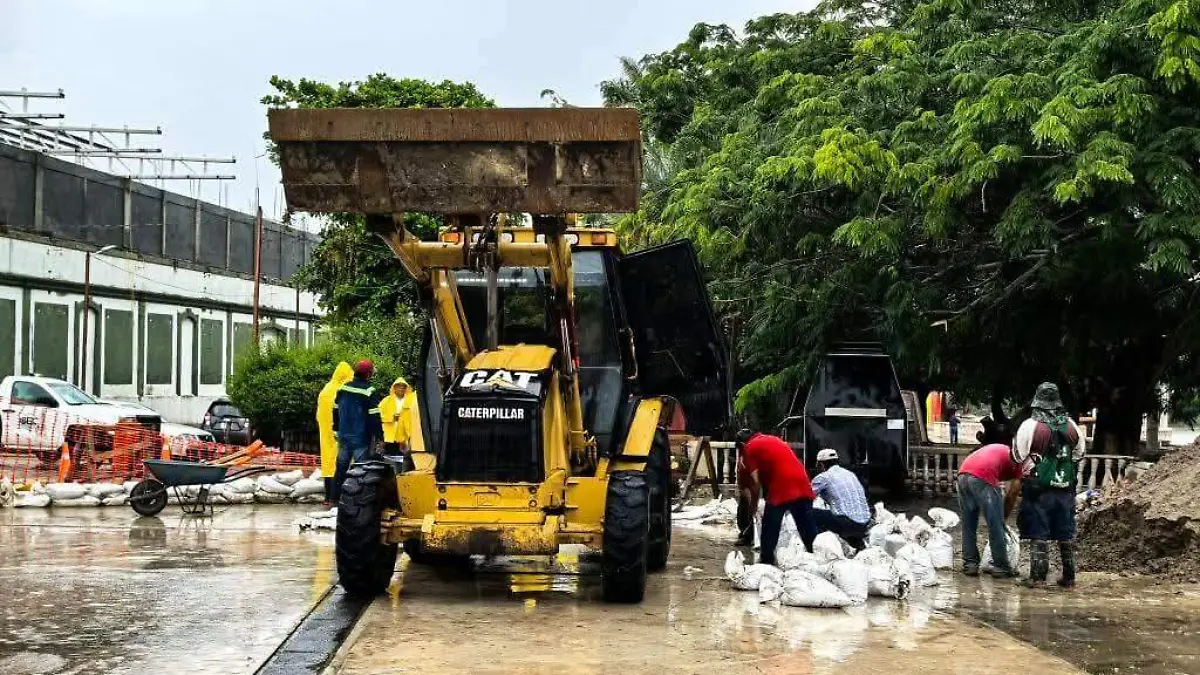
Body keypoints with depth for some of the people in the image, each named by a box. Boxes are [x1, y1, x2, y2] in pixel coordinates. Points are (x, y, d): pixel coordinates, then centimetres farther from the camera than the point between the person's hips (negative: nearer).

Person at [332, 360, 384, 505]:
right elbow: (374, 416, -15)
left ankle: (336, 498, 17)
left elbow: (336, 410, 15)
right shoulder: (368, 392, -14)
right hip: (361, 437, -6)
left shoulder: (343, 388, 6)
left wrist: (337, 428, 25)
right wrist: (379, 435, -11)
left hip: (344, 435, 6)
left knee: (341, 467, 13)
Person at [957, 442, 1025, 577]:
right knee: (996, 526, 7)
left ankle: (969, 564, 20)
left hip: (963, 474, 6)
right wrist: (1003, 519, 27)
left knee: (968, 525, 17)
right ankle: (1001, 566, 13)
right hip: (983, 478, -6)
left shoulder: (999, 450, 36)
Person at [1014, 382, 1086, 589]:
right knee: (1066, 535, 10)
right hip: (1066, 489, 4)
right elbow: (1079, 452, 14)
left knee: (1039, 535, 1)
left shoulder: (1030, 425, -12)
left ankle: (1038, 576, -1)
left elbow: (1018, 455, -8)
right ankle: (1069, 577, 15)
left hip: (1039, 489, -4)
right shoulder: (1070, 425, 4)